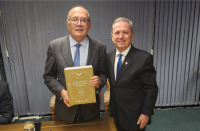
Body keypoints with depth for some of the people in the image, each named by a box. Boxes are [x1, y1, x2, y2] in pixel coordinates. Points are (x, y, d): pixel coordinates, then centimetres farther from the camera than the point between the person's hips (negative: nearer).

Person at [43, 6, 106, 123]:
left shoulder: (100, 47, -8)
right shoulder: (55, 46, -8)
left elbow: (103, 74, 1)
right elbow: (48, 76, -1)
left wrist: (99, 81, -20)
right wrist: (61, 91, -16)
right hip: (65, 107, 0)